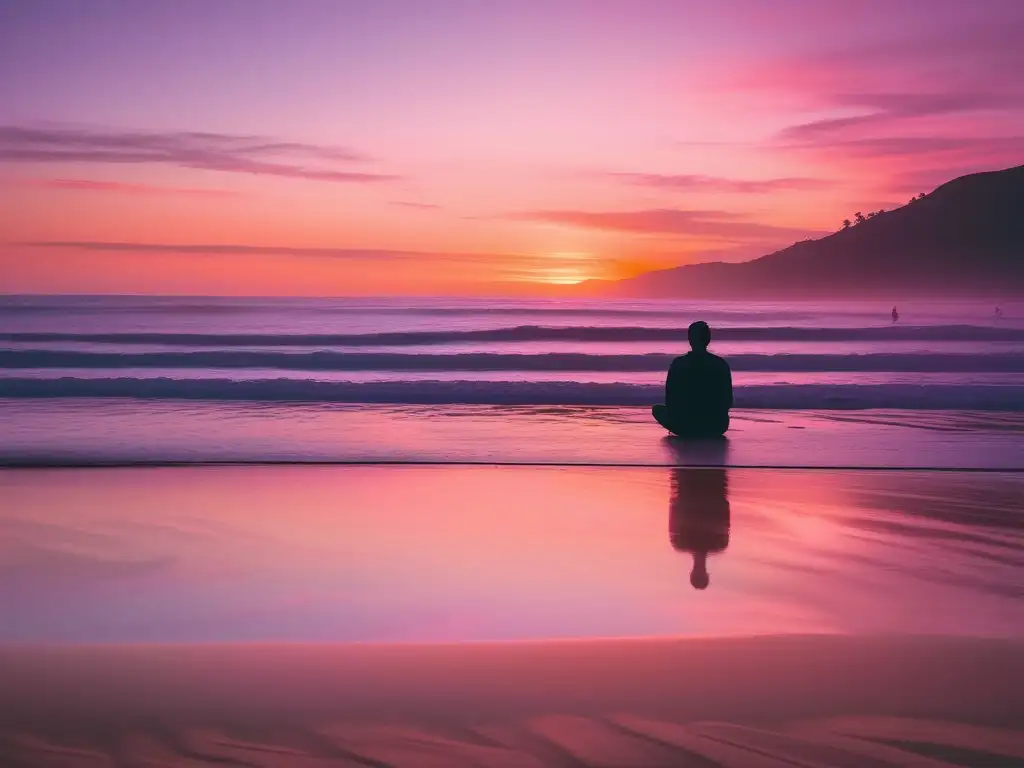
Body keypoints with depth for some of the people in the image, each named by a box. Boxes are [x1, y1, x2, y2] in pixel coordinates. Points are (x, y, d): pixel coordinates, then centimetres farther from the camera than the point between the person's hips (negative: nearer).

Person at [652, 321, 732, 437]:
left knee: (657, 409, 23)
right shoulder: (721, 364, -2)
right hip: (717, 428, 4)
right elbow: (728, 402, 4)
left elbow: (669, 401, -1)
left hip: (686, 426, -4)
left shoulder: (678, 364, -7)